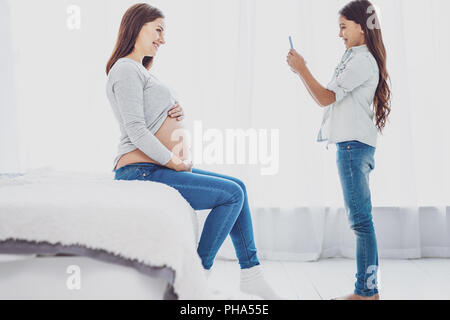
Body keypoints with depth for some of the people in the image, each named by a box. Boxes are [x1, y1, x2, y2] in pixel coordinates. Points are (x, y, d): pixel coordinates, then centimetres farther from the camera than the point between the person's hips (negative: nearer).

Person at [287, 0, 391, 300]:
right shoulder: (358, 59, 22)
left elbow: (326, 98, -13)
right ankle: (368, 288, 16)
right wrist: (302, 73, 13)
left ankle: (367, 290, -4)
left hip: (354, 145, -11)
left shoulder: (362, 61, -10)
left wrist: (302, 69, -9)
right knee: (360, 218, 10)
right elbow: (331, 98, 19)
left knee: (360, 218, -9)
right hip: (353, 144, 11)